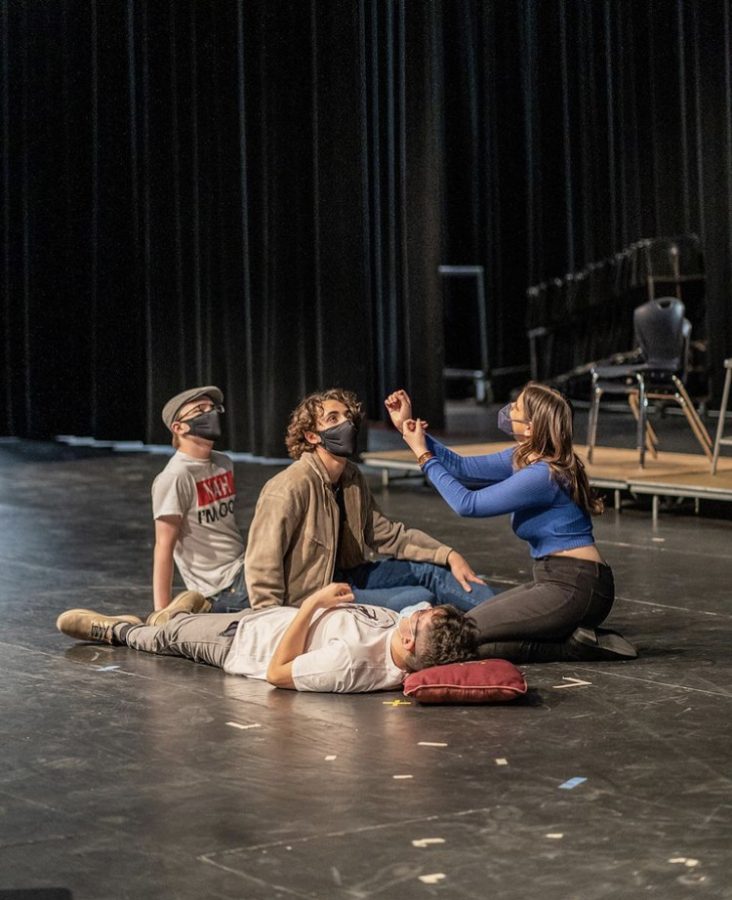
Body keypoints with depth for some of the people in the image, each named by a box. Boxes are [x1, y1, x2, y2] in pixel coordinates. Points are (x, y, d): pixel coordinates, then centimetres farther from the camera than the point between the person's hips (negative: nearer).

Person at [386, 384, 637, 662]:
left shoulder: (542, 475, -19)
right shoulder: (524, 459, 9)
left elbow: (467, 503, -13)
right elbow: (462, 467, 14)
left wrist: (425, 456, -3)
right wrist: (407, 426, 11)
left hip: (575, 589, -10)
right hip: (556, 581, 10)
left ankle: (574, 645, -10)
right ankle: (575, 637, 7)